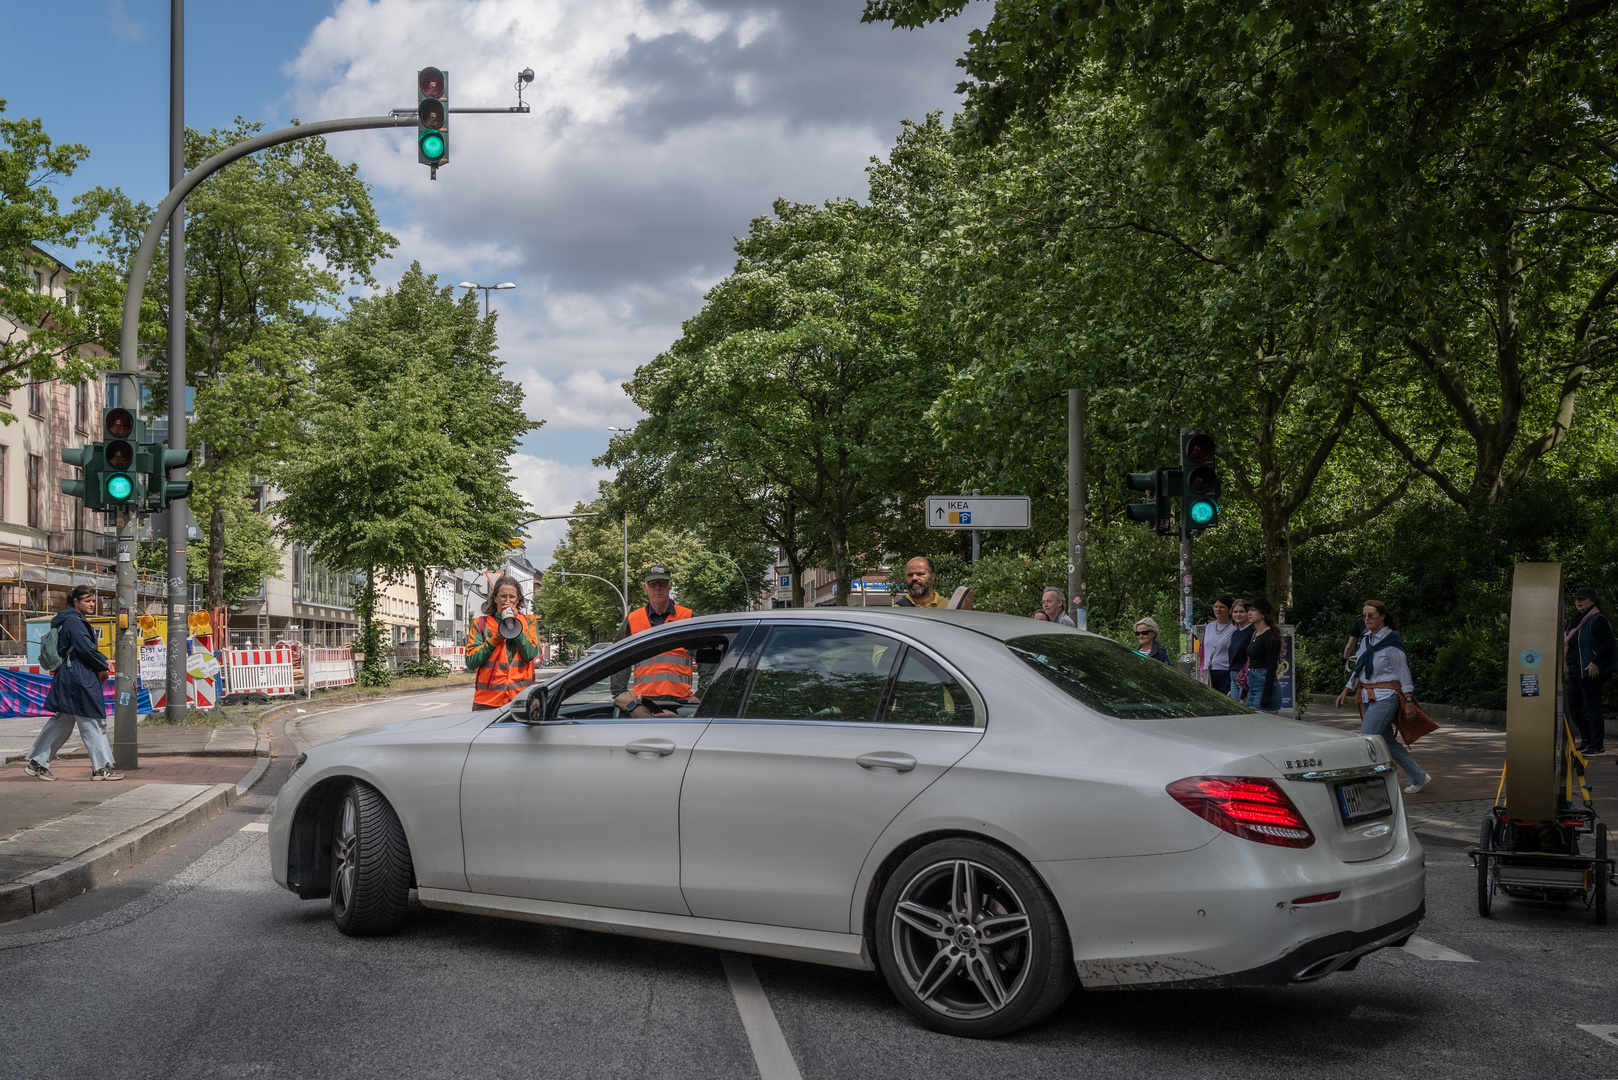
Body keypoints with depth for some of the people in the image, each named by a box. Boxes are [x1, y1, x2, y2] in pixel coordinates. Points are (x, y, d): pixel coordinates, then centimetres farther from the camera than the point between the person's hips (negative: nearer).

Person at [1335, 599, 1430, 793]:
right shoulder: (1366, 639, 11)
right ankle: (1418, 777, 21)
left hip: (1385, 697, -8)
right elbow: (1358, 668, 20)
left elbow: (1403, 672, -9)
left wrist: (1408, 700, -11)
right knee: (1387, 741, 9)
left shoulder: (1391, 642, -10)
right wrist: (1346, 690, 16)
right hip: (1367, 696, 8)